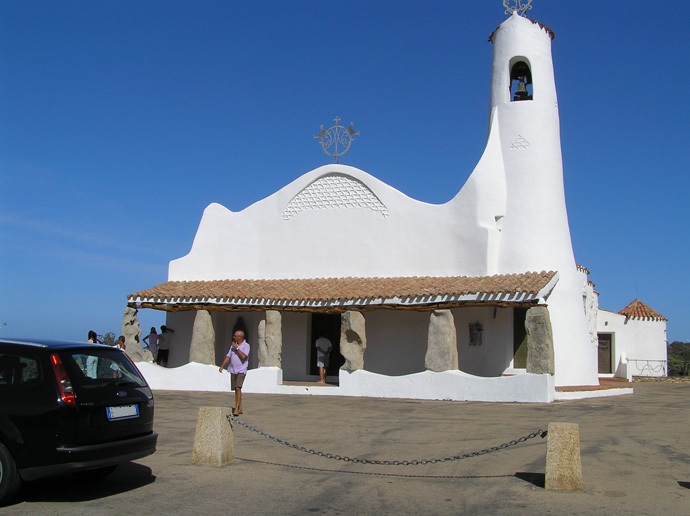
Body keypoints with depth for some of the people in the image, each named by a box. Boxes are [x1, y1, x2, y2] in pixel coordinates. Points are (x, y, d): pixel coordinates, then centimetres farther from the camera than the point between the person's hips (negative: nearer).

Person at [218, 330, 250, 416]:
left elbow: (243, 356, -22)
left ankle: (236, 409, -20)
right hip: (233, 370, 7)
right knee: (236, 389, 10)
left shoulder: (246, 345, -7)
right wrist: (222, 366, 2)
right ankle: (240, 408, 20)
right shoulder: (233, 345, 12)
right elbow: (228, 356, 11)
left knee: (238, 388, -18)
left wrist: (236, 348, -14)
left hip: (241, 371, -7)